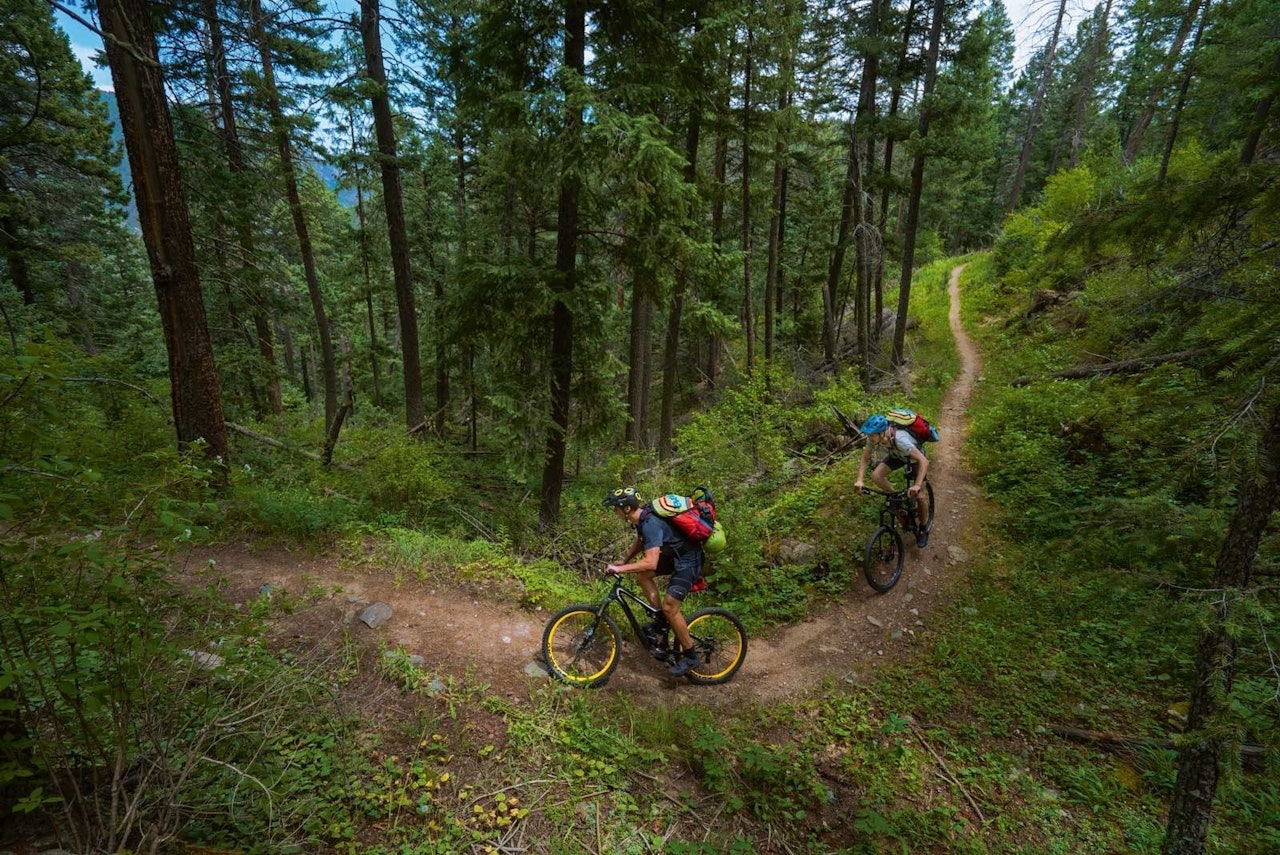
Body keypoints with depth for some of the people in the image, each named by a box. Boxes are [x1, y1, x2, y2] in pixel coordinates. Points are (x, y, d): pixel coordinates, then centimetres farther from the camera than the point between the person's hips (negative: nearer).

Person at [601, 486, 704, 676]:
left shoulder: (651, 524, -30)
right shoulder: (641, 517, 0)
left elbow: (650, 563, -37)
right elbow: (639, 542, 19)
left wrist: (620, 569, -33)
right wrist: (623, 562, 11)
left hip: (688, 560, -10)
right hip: (673, 554, 10)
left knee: (669, 606, -13)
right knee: (642, 575, 5)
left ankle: (689, 655, 3)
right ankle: (661, 620, 15)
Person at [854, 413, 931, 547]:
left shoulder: (900, 439, -44)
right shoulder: (874, 437, -28)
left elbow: (924, 461, -46)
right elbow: (865, 459, -18)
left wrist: (917, 485, -55)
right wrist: (860, 480, -32)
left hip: (915, 457, -5)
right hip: (897, 455, 5)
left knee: (919, 496, -10)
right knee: (876, 476, -20)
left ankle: (923, 530, 15)